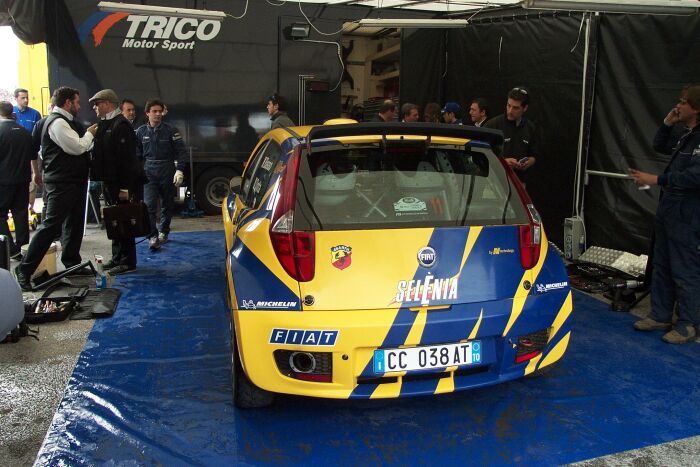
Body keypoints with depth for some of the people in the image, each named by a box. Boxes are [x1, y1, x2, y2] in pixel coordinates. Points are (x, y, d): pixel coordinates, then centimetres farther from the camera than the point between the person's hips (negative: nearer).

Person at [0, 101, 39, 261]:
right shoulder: (24, 131, 7)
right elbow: (33, 156, 16)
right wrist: (36, 174, 29)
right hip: (23, 179, 5)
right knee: (20, 212, 12)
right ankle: (23, 246, 16)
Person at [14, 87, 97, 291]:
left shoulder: (66, 121, 18)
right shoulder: (57, 122, -14)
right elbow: (77, 147, -20)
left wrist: (89, 137, 11)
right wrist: (89, 134, -4)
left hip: (74, 181, 10)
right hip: (61, 184, -10)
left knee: (74, 224, 16)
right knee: (50, 225, -9)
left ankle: (72, 263, 28)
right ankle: (24, 270, -2)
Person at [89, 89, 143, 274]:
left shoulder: (121, 125, -15)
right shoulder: (104, 124, 15)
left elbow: (126, 158, -21)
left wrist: (125, 187, -23)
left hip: (121, 184, -10)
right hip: (110, 182, 10)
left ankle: (127, 262, 4)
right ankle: (117, 257, 26)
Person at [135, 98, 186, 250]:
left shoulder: (170, 130, -1)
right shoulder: (141, 131, 5)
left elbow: (181, 151, -2)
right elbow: (137, 154, 12)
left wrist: (179, 170, -11)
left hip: (167, 173, 0)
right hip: (149, 173, 0)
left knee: (167, 204, 10)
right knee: (150, 205, -11)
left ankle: (163, 232, 27)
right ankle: (153, 237, -12)